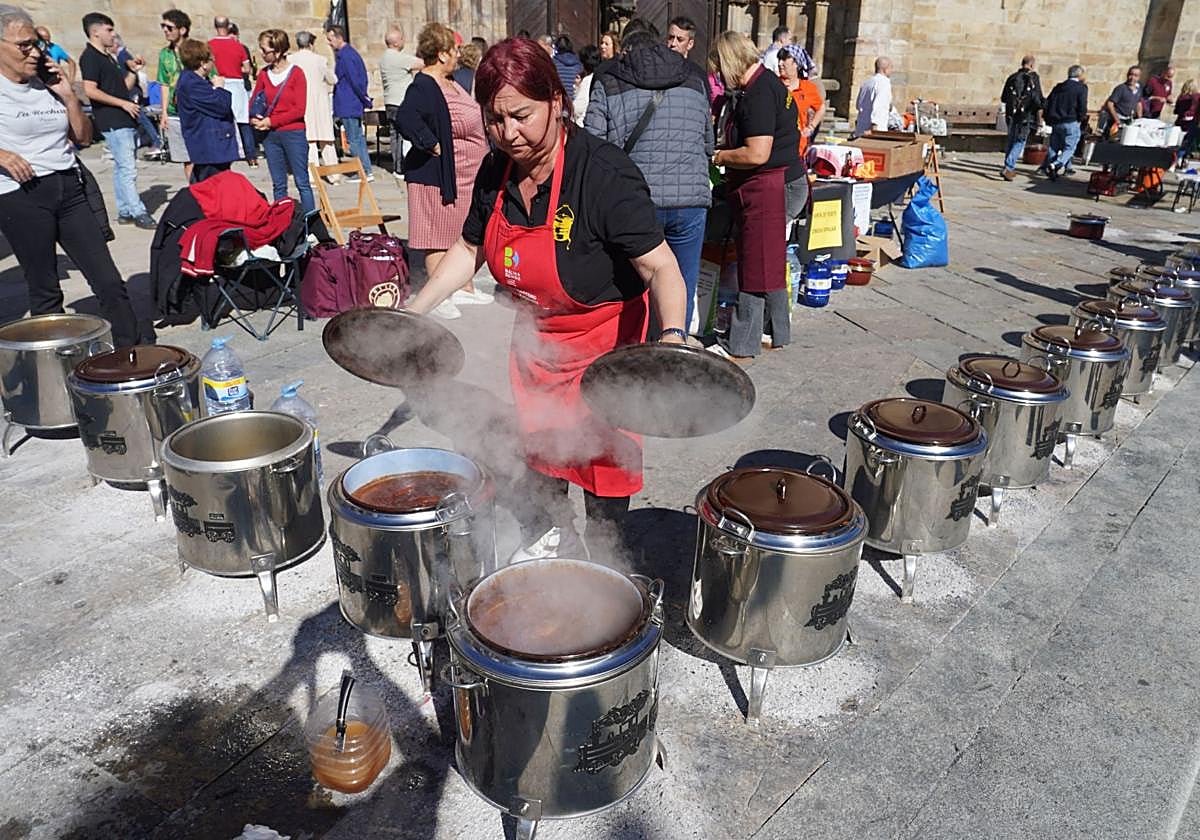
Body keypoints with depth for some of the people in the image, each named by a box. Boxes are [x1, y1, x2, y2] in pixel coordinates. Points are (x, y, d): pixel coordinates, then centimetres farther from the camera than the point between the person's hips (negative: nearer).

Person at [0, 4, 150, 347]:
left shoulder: (47, 85, 12)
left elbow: (84, 137, 17)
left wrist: (69, 96, 4)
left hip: (68, 188, 5)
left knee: (108, 280, 1)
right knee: (45, 292, 3)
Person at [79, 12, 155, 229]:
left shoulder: (108, 57, 20)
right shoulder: (90, 57, -9)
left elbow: (123, 87, 24)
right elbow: (90, 90, -17)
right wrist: (123, 103, -17)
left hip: (126, 120, 10)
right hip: (113, 123, -10)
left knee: (122, 168, 12)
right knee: (128, 170, -10)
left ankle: (124, 212, 17)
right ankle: (138, 213, -9)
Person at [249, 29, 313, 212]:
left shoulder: (296, 73, -6)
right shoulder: (264, 74, 9)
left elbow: (299, 109, -11)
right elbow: (254, 101, 17)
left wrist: (271, 121, -13)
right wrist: (254, 119, -5)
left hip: (294, 134, -5)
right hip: (270, 135, 5)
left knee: (302, 182, -3)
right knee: (278, 184, 9)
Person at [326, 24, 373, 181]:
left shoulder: (344, 56, -16)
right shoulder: (351, 52, 14)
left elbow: (355, 81, -19)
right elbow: (362, 78, 17)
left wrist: (365, 99, -10)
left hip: (348, 105, -10)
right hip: (355, 104, 10)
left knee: (353, 140, -4)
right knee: (358, 138, 13)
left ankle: (365, 172, 0)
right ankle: (366, 171, 16)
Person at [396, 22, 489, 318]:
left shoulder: (450, 82, 11)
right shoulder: (423, 87, -19)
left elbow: (472, 120, 26)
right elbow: (406, 120, -36)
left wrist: (483, 151, 17)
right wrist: (434, 146, -27)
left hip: (466, 174, 10)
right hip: (440, 175, -10)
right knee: (438, 235, -1)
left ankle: (464, 288, 31)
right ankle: (438, 297, 8)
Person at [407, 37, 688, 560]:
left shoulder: (605, 175, -29)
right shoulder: (496, 173, -8)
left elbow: (660, 268, -30)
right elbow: (470, 250, 7)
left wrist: (672, 335, -48)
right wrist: (414, 310, 2)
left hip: (604, 338, -6)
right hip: (535, 336, 6)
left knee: (602, 453, 7)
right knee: (538, 444, 21)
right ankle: (549, 538, 46)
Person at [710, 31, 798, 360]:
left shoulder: (758, 94, -18)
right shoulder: (768, 81, 15)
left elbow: (757, 154, -24)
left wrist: (719, 157, -10)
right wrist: (725, 144, 13)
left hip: (765, 188, -10)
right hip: (780, 184, 10)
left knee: (755, 265, -5)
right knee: (770, 262, 17)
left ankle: (741, 345, 3)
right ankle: (776, 332, 28)